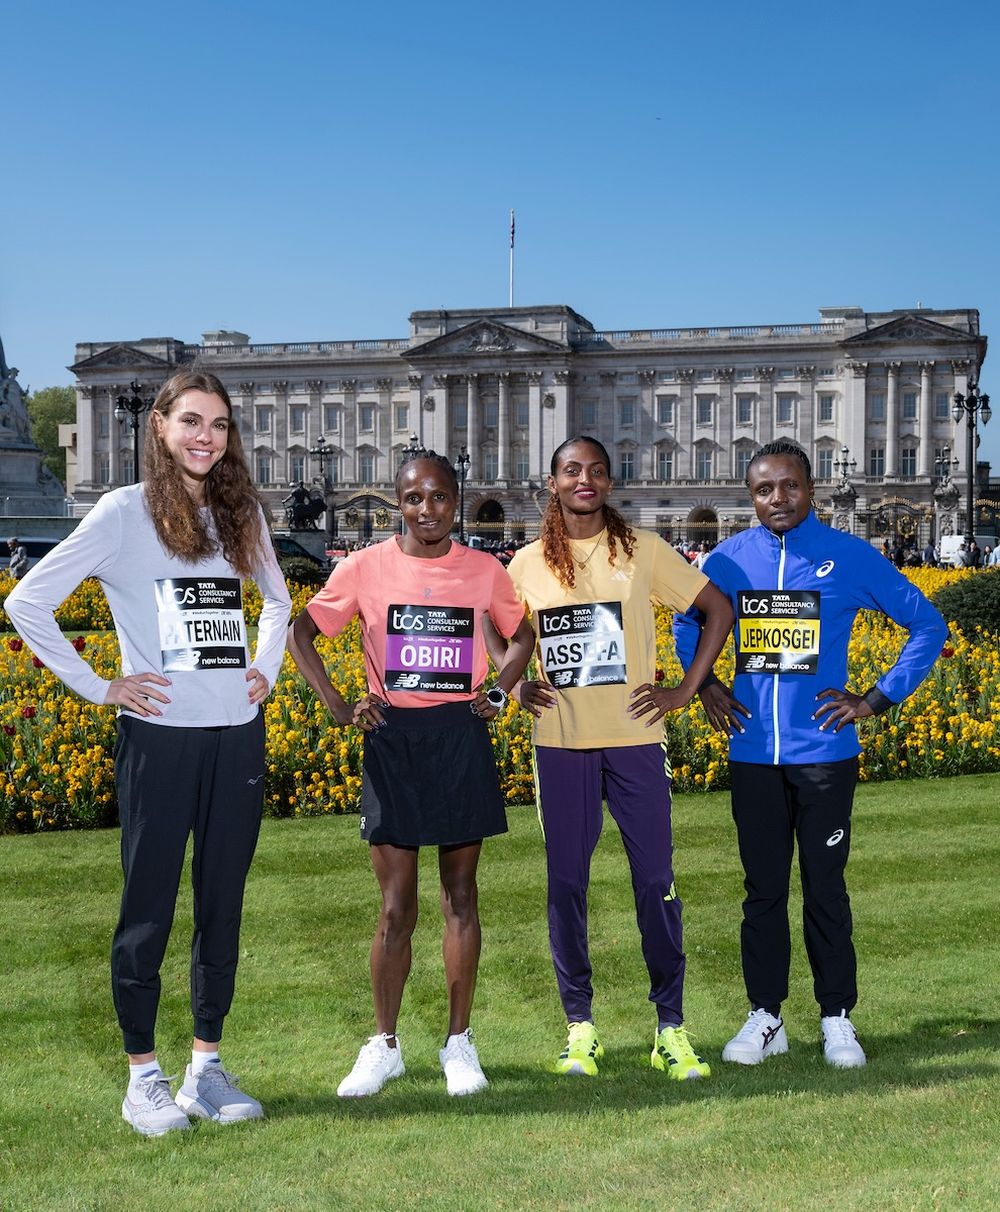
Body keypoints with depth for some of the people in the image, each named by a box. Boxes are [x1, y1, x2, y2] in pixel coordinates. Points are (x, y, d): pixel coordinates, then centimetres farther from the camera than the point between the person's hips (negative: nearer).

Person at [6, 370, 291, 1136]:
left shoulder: (241, 514, 10)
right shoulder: (126, 512, -6)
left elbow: (277, 600, 27)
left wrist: (266, 670, 11)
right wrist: (97, 688, -9)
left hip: (238, 736, 5)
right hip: (160, 737, -5)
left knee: (223, 907, 11)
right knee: (150, 910, 4)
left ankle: (207, 1068, 23)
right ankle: (143, 1078, 17)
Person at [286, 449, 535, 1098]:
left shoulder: (485, 570, 2)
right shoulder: (366, 567, -3)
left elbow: (522, 636, 17)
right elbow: (301, 633, 4)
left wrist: (498, 692, 1)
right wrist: (337, 706, -4)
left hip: (461, 738, 1)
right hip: (392, 738, -1)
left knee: (461, 896, 8)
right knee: (396, 907, 3)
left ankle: (460, 1041, 19)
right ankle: (384, 1044, 17)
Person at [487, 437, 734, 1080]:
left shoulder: (644, 549, 2)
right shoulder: (529, 563, 6)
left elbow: (720, 610, 6)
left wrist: (687, 690, 0)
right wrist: (517, 685, 2)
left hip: (634, 737, -1)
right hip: (561, 743, 1)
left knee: (656, 879, 1)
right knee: (566, 882, 5)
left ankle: (671, 1027, 12)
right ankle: (580, 1024, 18)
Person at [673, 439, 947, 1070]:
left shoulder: (851, 556, -3)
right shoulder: (731, 559, 4)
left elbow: (928, 625, 2)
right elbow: (687, 622, 22)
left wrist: (877, 699, -5)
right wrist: (705, 686, 7)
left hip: (824, 754, -2)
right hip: (753, 755, 2)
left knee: (825, 889, 5)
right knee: (762, 889, 10)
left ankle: (838, 1018, 19)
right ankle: (765, 1017, 21)